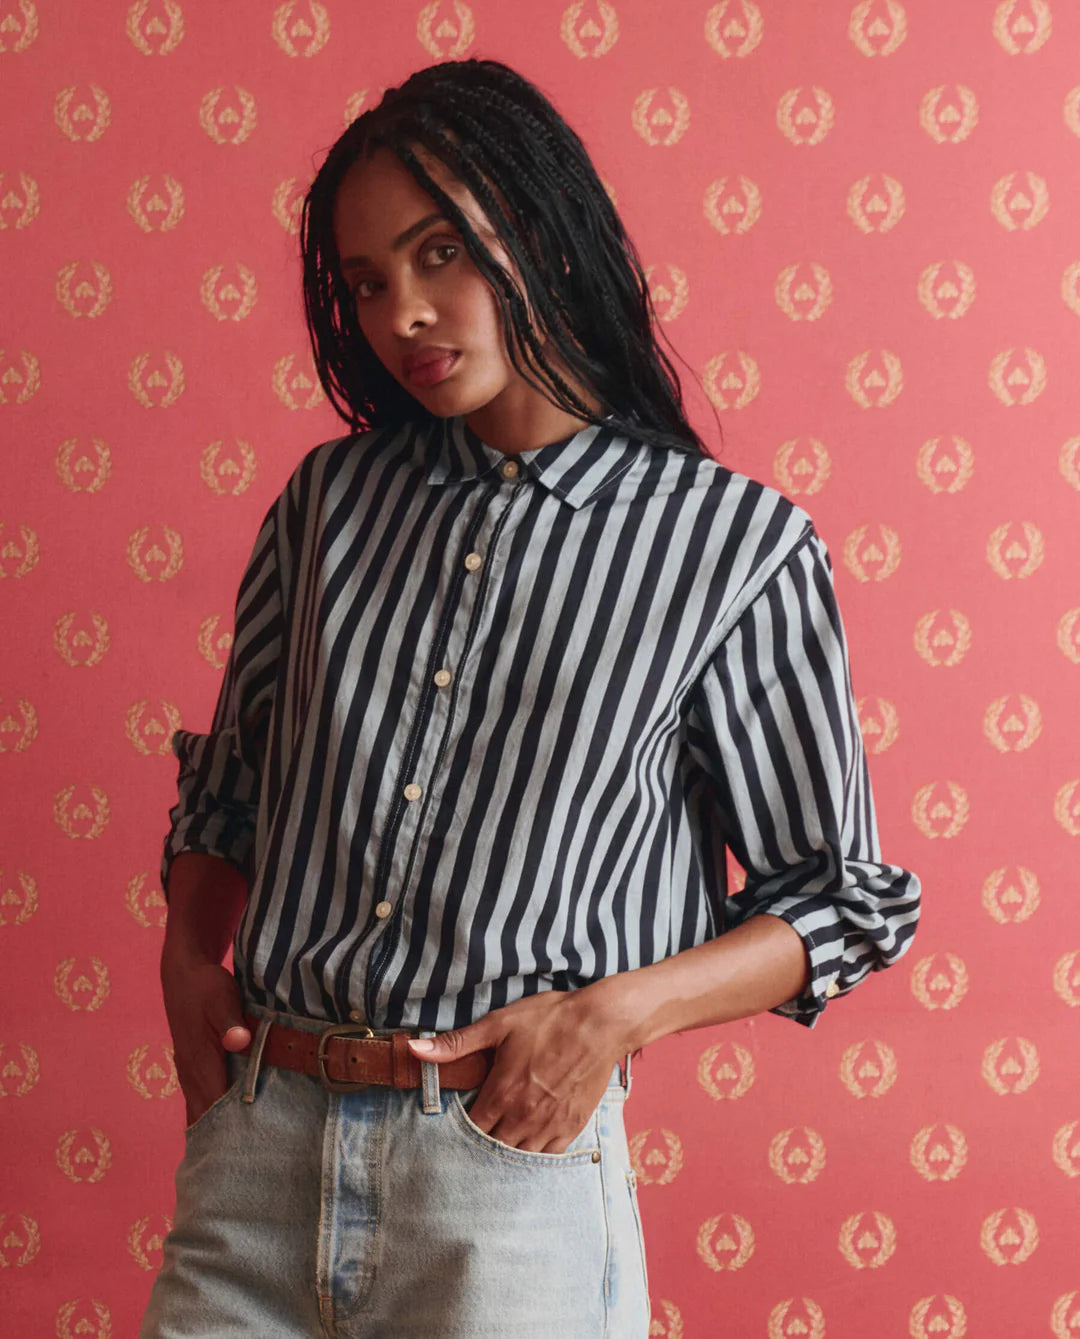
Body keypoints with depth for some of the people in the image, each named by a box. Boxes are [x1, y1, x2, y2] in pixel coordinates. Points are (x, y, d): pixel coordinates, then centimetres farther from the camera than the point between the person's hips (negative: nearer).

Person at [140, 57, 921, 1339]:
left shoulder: (735, 545, -3)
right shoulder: (332, 498, 9)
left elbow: (845, 901, 2)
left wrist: (615, 1011, -12)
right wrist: (189, 964, 2)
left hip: (511, 1164, -3)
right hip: (256, 1143, 4)